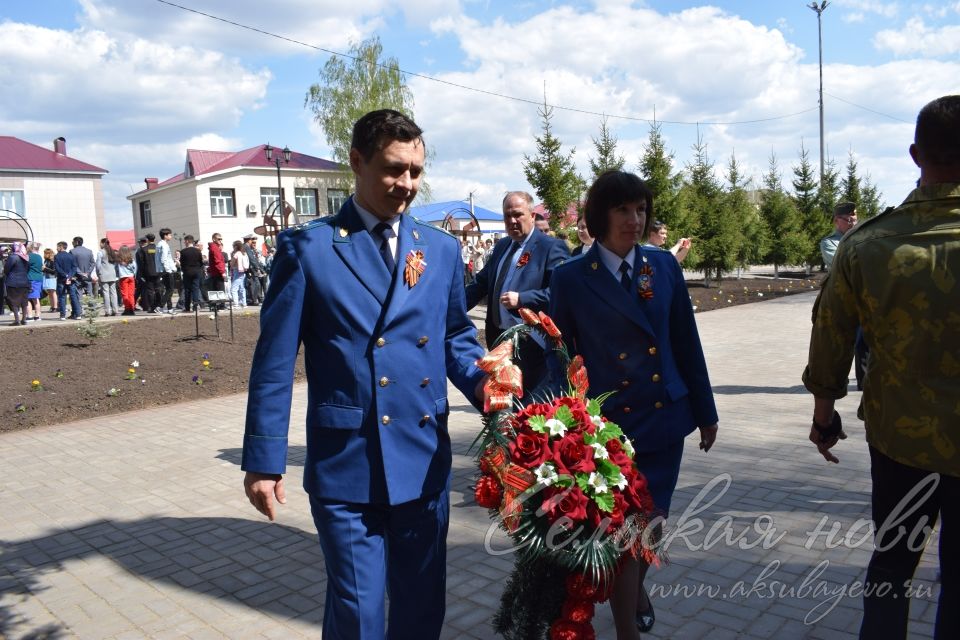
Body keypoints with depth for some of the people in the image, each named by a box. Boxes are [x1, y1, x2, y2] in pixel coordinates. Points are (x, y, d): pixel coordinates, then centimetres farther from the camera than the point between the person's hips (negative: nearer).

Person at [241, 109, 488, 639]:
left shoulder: (441, 249, 6)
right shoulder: (307, 247, -6)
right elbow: (274, 361, -5)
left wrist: (481, 381, -9)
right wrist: (263, 460, -5)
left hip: (425, 460, 4)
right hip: (345, 463, -4)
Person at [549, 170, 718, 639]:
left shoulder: (664, 265, 3)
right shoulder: (571, 277, -6)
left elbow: (686, 342, 7)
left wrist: (705, 411, 9)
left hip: (665, 417, 4)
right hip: (607, 424, -3)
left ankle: (636, 586, 49)